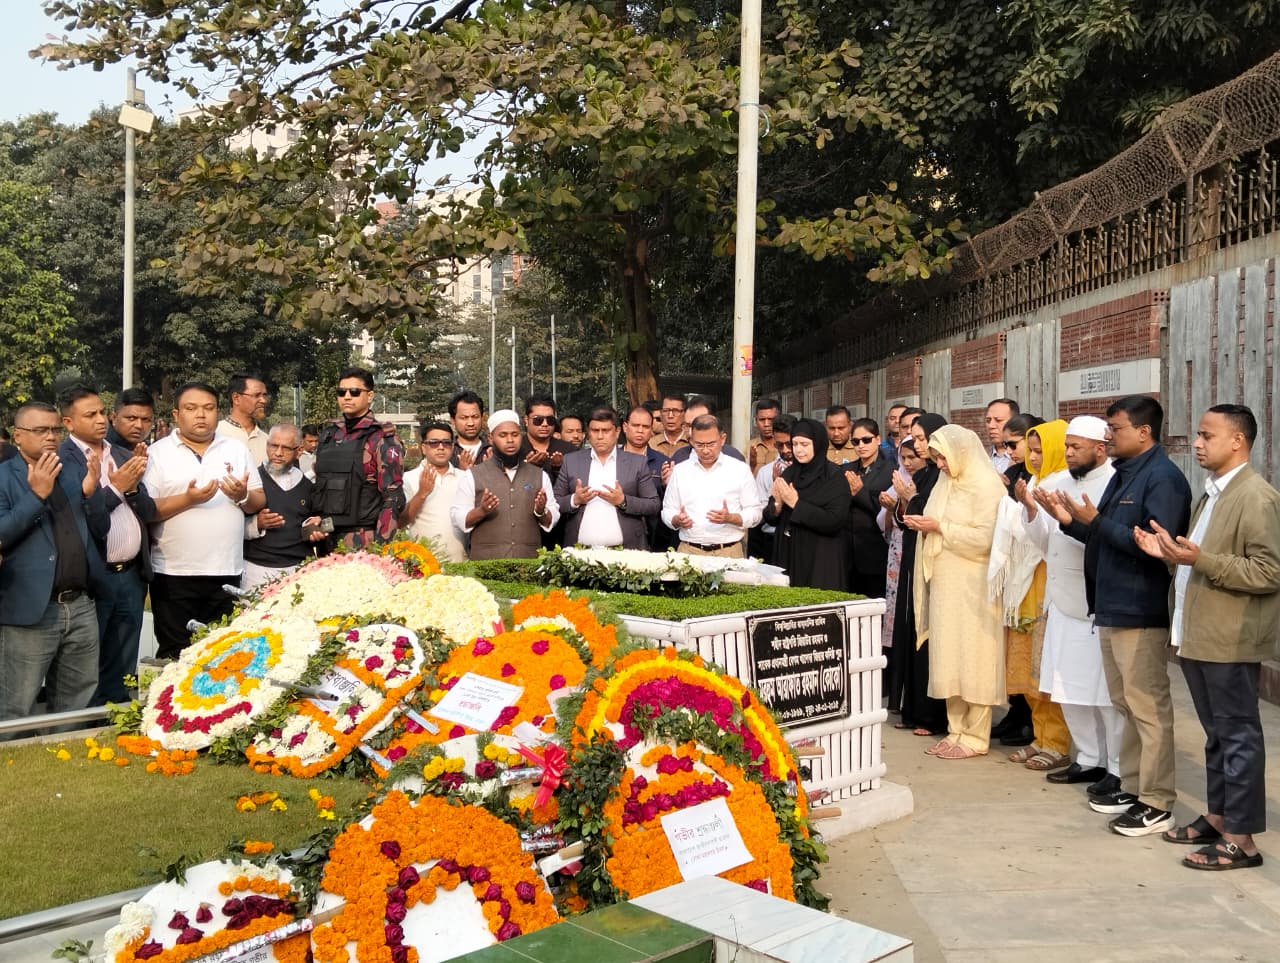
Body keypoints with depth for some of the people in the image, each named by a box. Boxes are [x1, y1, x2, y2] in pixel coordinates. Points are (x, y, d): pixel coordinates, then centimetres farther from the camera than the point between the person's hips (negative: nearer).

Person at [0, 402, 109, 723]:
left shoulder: (74, 473, 13)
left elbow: (100, 530, 11)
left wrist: (90, 492, -5)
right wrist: (36, 494, -20)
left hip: (80, 607, 5)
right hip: (29, 611, -5)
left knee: (76, 713, 14)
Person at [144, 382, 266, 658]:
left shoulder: (237, 449, 11)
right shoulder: (157, 453, 1)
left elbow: (259, 503, 12)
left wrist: (243, 496, -9)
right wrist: (187, 499, -19)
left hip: (227, 572, 3)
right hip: (174, 574, -3)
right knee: (175, 656, 3)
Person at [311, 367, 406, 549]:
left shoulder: (382, 438, -7)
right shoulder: (328, 434, 12)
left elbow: (393, 498, -11)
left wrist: (380, 547, -17)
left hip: (363, 542, -6)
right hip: (326, 538, 6)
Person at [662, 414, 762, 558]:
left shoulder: (740, 469, 4)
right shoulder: (680, 470, 10)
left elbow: (755, 513, 3)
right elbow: (668, 511, 13)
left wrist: (730, 518, -15)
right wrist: (678, 520, -9)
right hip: (689, 551, 1)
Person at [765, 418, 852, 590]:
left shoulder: (834, 476, -8)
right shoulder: (789, 474, 7)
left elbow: (834, 522, -17)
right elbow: (771, 518, 9)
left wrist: (796, 504, -19)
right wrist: (777, 503, -12)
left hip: (821, 560, -5)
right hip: (787, 556, 5)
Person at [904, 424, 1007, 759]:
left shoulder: (987, 486, -10)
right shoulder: (947, 482, 13)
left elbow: (984, 538, -18)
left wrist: (940, 527, -15)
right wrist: (924, 526, -1)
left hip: (973, 587, -7)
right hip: (945, 585, 7)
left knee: (972, 659, -2)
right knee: (949, 659, 9)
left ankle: (975, 737, 6)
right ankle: (956, 730, 17)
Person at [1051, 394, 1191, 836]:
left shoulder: (1163, 478, -14)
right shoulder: (1123, 474, 14)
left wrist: (1096, 521, -21)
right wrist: (1072, 520, 3)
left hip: (1141, 612, -9)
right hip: (1112, 608, 9)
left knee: (1148, 708, -1)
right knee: (1126, 704, 16)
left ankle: (1157, 804, 7)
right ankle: (1132, 786, 27)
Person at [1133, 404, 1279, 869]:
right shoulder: (1212, 494, 15)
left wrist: (1200, 560, -24)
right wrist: (1171, 552, 7)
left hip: (1229, 642, -9)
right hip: (1200, 636, 9)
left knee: (1238, 736, 0)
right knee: (1216, 735, 17)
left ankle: (1241, 839, 7)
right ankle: (1218, 817, 28)